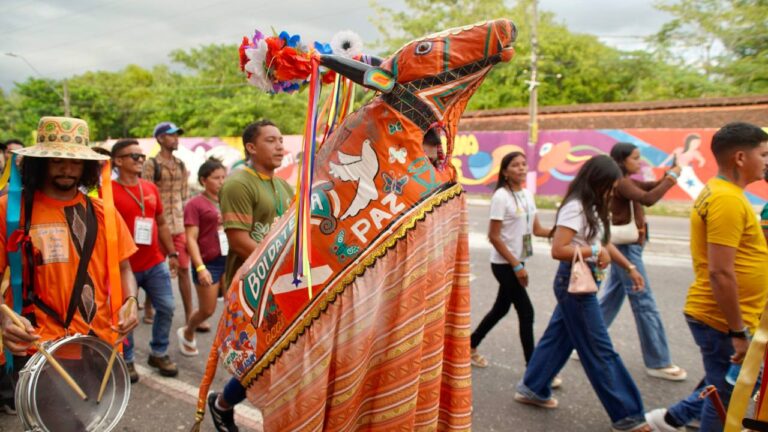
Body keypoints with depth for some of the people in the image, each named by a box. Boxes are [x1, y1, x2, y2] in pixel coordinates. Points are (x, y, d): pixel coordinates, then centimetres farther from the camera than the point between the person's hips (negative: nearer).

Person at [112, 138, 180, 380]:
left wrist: (172, 253, 14)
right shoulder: (108, 191, -9)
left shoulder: (151, 188, 9)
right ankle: (126, 360, 25)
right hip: (124, 267, -5)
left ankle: (159, 353, 26)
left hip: (156, 263, 5)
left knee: (166, 307, 7)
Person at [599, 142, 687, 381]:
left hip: (628, 246, 10)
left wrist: (670, 173, -5)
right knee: (644, 302, -5)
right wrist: (672, 177, -19)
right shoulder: (620, 183, -15)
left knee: (611, 298, 14)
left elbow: (653, 187, 12)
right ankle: (658, 362, 3)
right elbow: (648, 199, -28)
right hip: (626, 247, -10)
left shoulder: (627, 182, 14)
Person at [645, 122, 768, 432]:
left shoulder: (718, 192, 11)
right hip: (722, 320, -10)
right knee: (726, 401, 6)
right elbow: (720, 273, -25)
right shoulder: (728, 200, -21)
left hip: (713, 314, 10)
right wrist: (738, 332, -20)